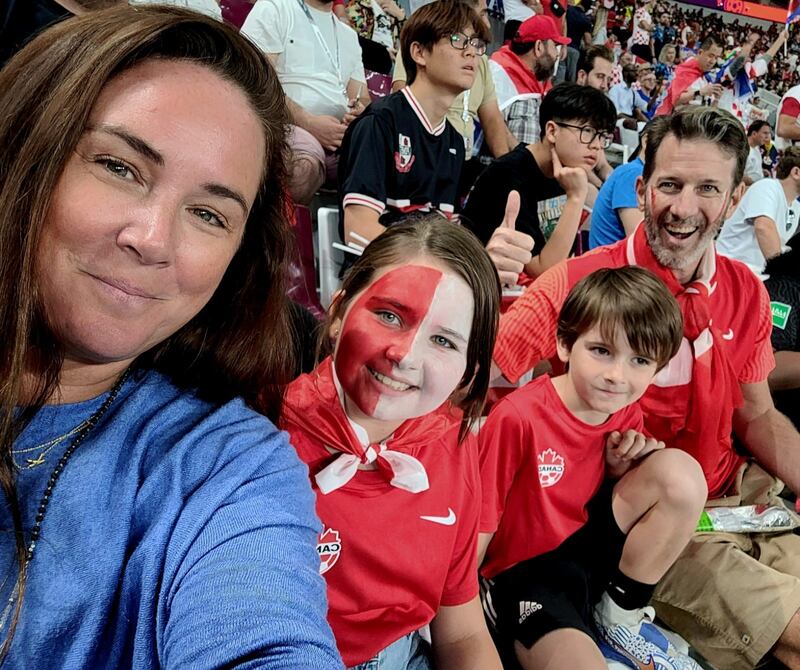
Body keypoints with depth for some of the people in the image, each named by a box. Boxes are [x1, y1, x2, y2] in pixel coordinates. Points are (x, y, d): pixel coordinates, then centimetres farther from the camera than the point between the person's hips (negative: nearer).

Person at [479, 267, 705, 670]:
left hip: (587, 549, 8)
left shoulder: (625, 414, -4)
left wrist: (620, 469, -11)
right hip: (521, 575, -8)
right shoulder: (518, 418, -24)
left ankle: (620, 615, 3)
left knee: (681, 473, -12)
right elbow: (477, 527, -17)